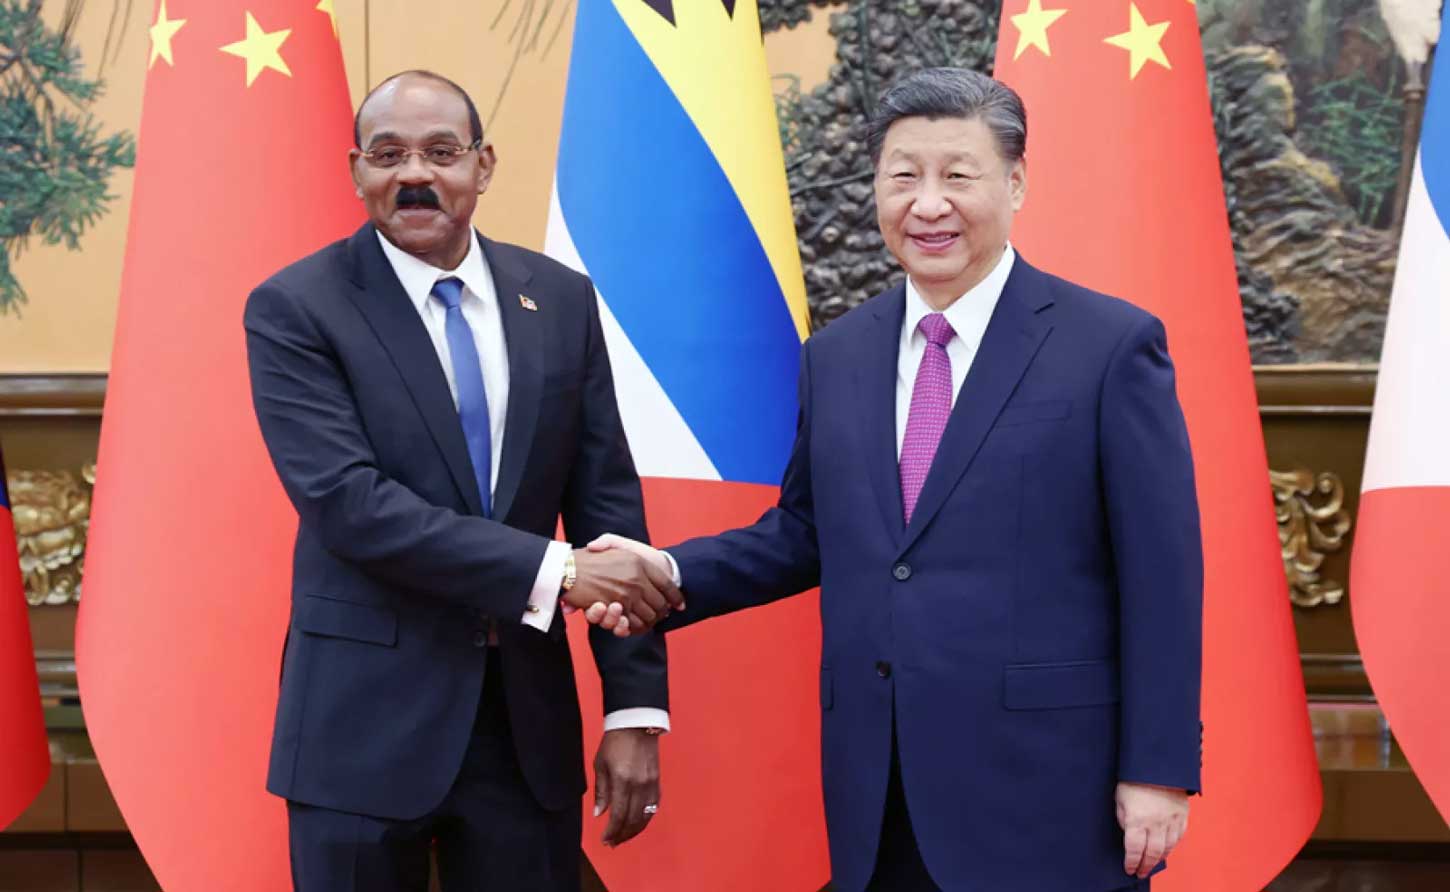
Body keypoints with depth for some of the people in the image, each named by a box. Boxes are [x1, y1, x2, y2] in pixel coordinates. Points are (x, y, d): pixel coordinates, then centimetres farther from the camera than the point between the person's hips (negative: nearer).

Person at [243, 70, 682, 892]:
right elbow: (346, 501, -18)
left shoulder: (561, 299, 5)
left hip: (527, 716, 3)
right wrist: (553, 572, -22)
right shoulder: (296, 309, -6)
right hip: (366, 725, -3)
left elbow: (607, 504, 4)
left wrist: (636, 705, -2)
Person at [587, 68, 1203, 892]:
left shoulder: (1110, 345, -6)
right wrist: (672, 574, -1)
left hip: (1045, 792, -4)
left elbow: (1162, 576, -7)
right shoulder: (834, 356, 9)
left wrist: (1159, 769, -8)